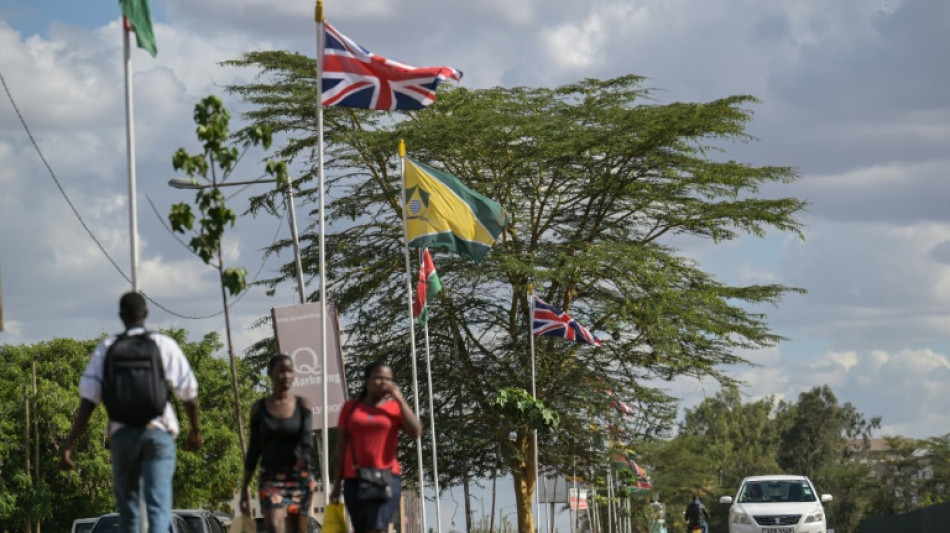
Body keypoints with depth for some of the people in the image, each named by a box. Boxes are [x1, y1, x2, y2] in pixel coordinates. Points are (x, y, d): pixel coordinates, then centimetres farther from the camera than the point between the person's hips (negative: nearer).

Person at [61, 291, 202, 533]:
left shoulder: (106, 348, 6)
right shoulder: (165, 345, 4)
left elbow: (88, 399, -2)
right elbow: (189, 392, 5)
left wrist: (70, 443, -3)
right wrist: (195, 430, 22)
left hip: (122, 434, 2)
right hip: (158, 432, -2)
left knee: (128, 511, 15)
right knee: (158, 507, -10)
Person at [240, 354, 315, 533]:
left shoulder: (302, 405, 3)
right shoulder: (259, 407, 5)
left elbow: (307, 436, -12)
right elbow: (253, 449, 9)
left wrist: (305, 456, -35)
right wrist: (245, 487, 7)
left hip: (299, 478, 1)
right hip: (271, 478, -1)